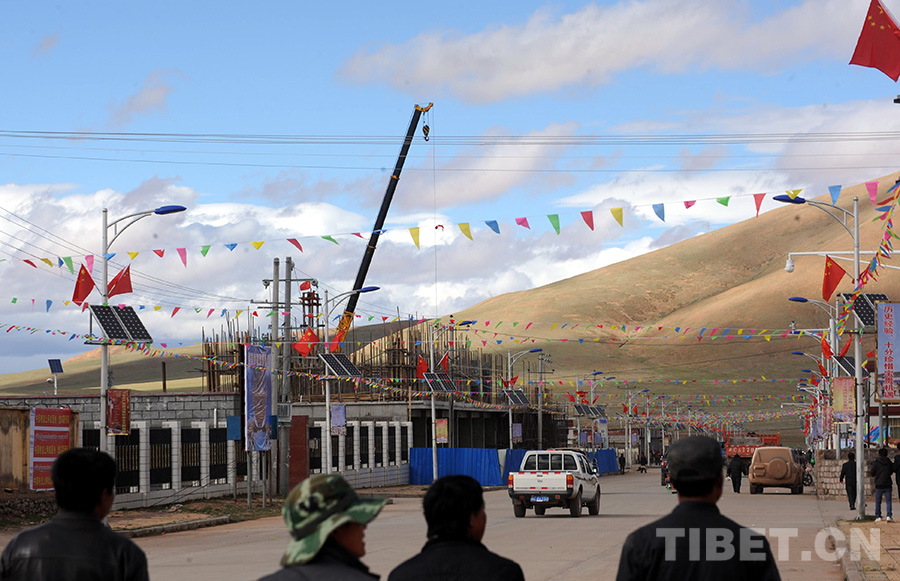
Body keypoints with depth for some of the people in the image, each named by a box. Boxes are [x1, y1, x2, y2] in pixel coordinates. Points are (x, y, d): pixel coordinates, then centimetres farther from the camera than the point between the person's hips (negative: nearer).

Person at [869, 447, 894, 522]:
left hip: (879, 486, -1)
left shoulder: (876, 463, -8)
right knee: (888, 501, 1)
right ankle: (889, 516, -13)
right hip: (888, 485, 1)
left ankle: (878, 516, 10)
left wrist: (870, 467, 16)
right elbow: (891, 472, 14)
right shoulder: (890, 463, 0)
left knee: (878, 502, 10)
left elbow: (871, 474, -1)